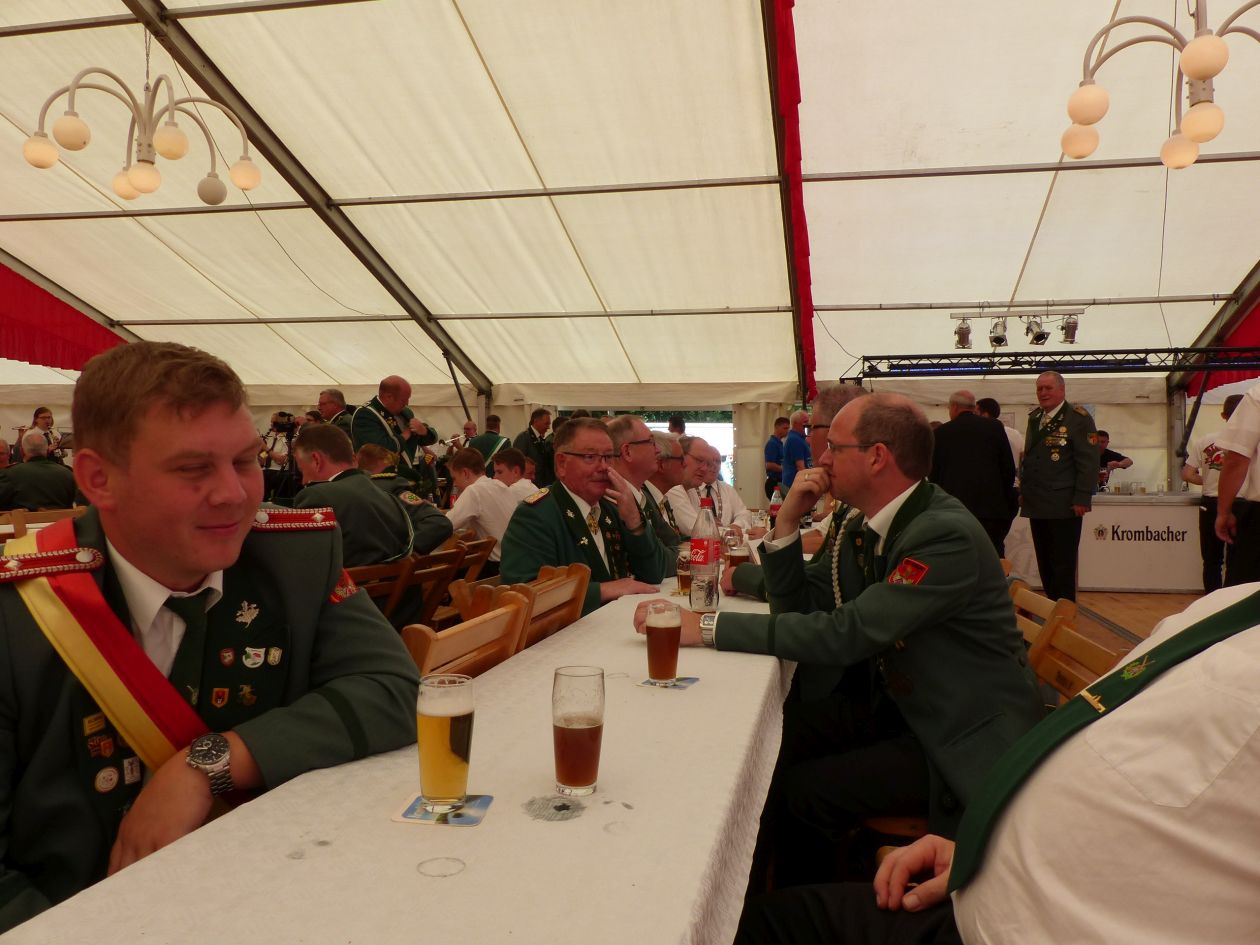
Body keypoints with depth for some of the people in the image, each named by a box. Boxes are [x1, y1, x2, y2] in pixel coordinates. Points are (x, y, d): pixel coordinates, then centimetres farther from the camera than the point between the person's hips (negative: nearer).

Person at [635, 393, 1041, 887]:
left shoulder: (947, 535, -25)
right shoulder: (865, 527, 1)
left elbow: (844, 634, -31)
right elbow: (796, 606, 6)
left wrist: (707, 627, -30)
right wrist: (787, 522, -9)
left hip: (966, 736, -8)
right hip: (895, 703, 8)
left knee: (806, 789, -17)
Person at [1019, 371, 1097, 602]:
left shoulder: (1078, 418, -6)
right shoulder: (1034, 418, 15)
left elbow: (1088, 462, -11)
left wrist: (1082, 499, -16)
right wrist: (1023, 491, 15)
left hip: (1064, 507, -7)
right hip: (1037, 505, 7)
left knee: (1063, 566, -2)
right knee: (1045, 565, 11)